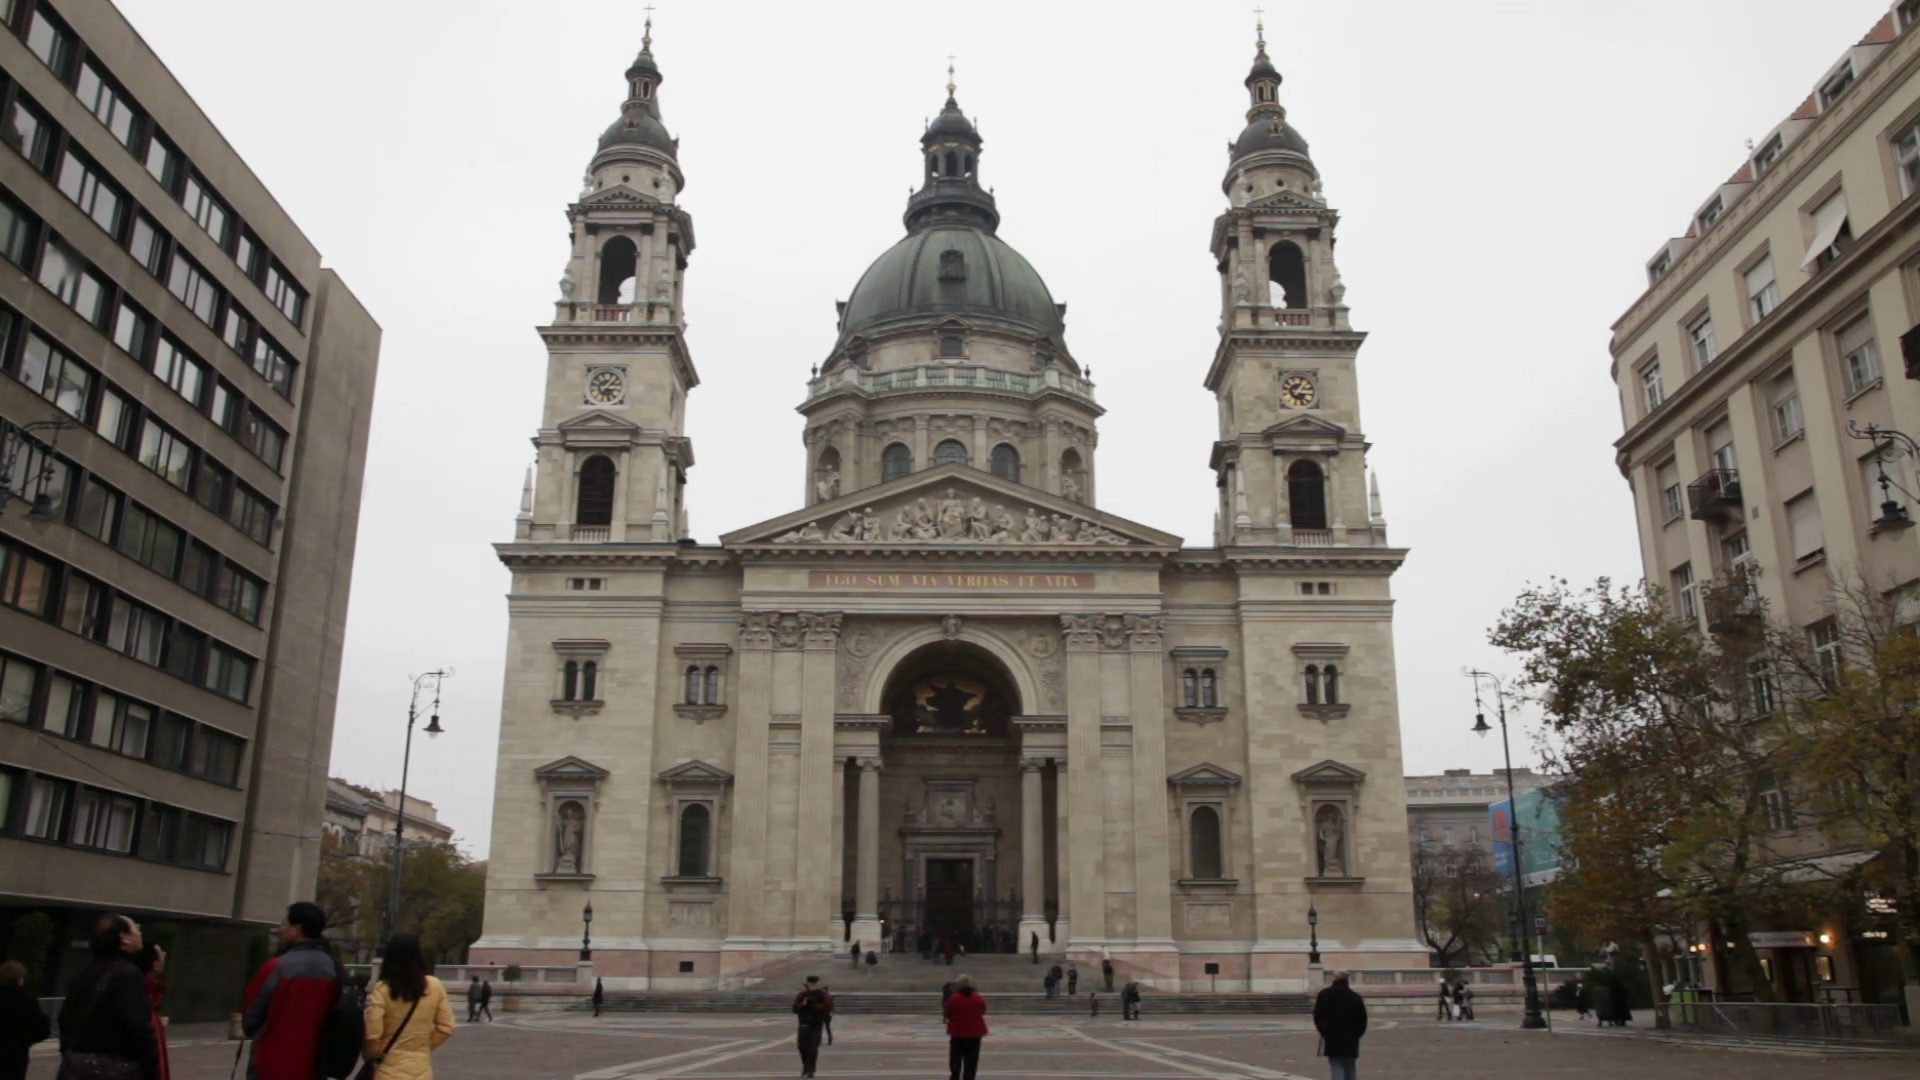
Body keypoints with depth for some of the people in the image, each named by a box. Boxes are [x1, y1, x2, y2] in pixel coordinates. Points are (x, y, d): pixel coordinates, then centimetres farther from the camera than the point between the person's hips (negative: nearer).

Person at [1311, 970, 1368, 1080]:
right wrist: (1356, 1034, 10)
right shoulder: (1355, 997, 3)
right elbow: (1362, 1019, 3)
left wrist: (1324, 1032, 6)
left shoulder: (1325, 995, -1)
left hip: (1332, 1039, -2)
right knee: (1350, 1067, 13)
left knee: (1337, 1067, -1)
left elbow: (1318, 1016, -4)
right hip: (1350, 1040, 2)